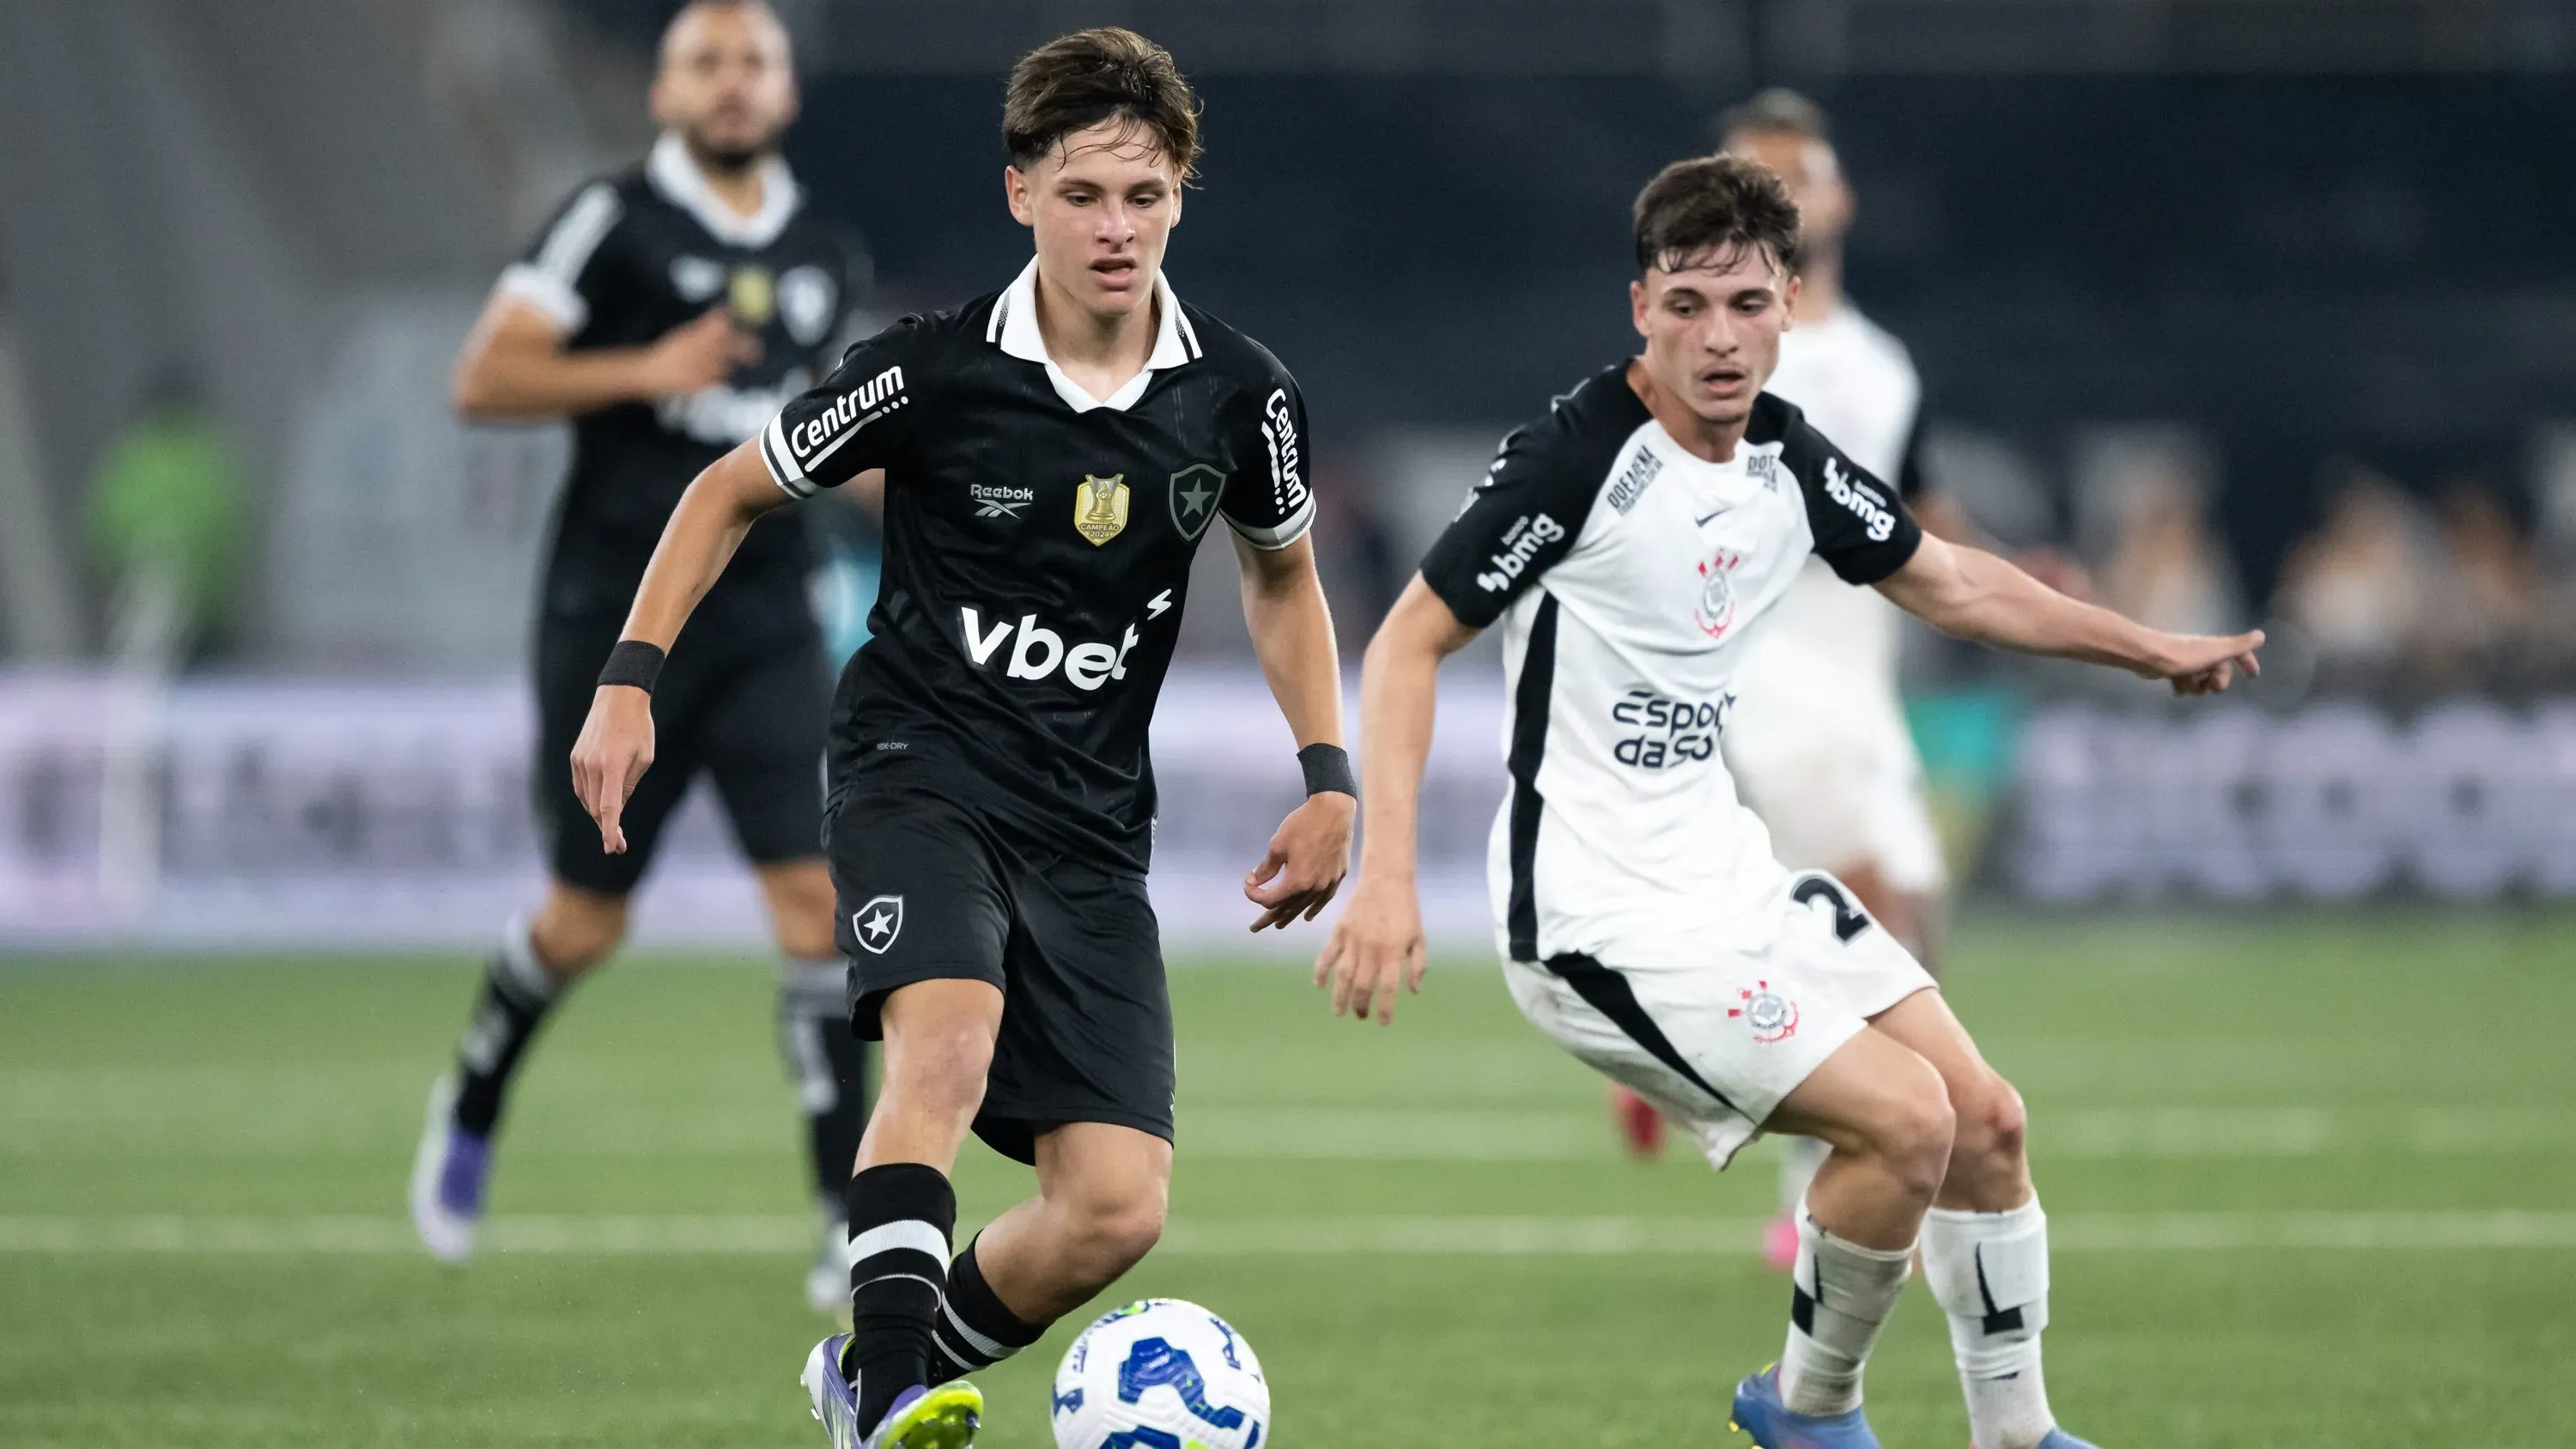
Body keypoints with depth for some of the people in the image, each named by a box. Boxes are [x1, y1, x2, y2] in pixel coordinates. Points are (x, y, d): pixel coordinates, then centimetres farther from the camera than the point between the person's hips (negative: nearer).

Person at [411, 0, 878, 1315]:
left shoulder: (829, 260, 11)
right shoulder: (615, 222, -6)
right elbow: (482, 379, -12)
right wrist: (646, 372, -22)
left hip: (764, 623, 3)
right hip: (614, 616, -3)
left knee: (815, 894, -11)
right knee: (586, 924, 5)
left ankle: (849, 1225, -11)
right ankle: (470, 1107, 37)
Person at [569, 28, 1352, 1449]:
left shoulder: (1239, 396, -2)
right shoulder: (932, 369, -10)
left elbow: (1281, 580, 19)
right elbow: (731, 493, 5)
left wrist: (1329, 779, 9)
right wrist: (631, 679, -5)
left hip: (1090, 821, 3)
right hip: (916, 772, -3)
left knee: (1116, 1209, -8)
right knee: (952, 1031, -36)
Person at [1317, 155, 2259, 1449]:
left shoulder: (1787, 458, 5)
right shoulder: (1578, 455, -18)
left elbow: (1948, 582, 22)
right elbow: (1410, 641, -16)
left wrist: (2155, 651, 27)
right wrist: (1386, 873, -25)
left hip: (1728, 876, 8)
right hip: (1600, 915, -8)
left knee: (1986, 1118, 6)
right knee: (1905, 1121, -16)